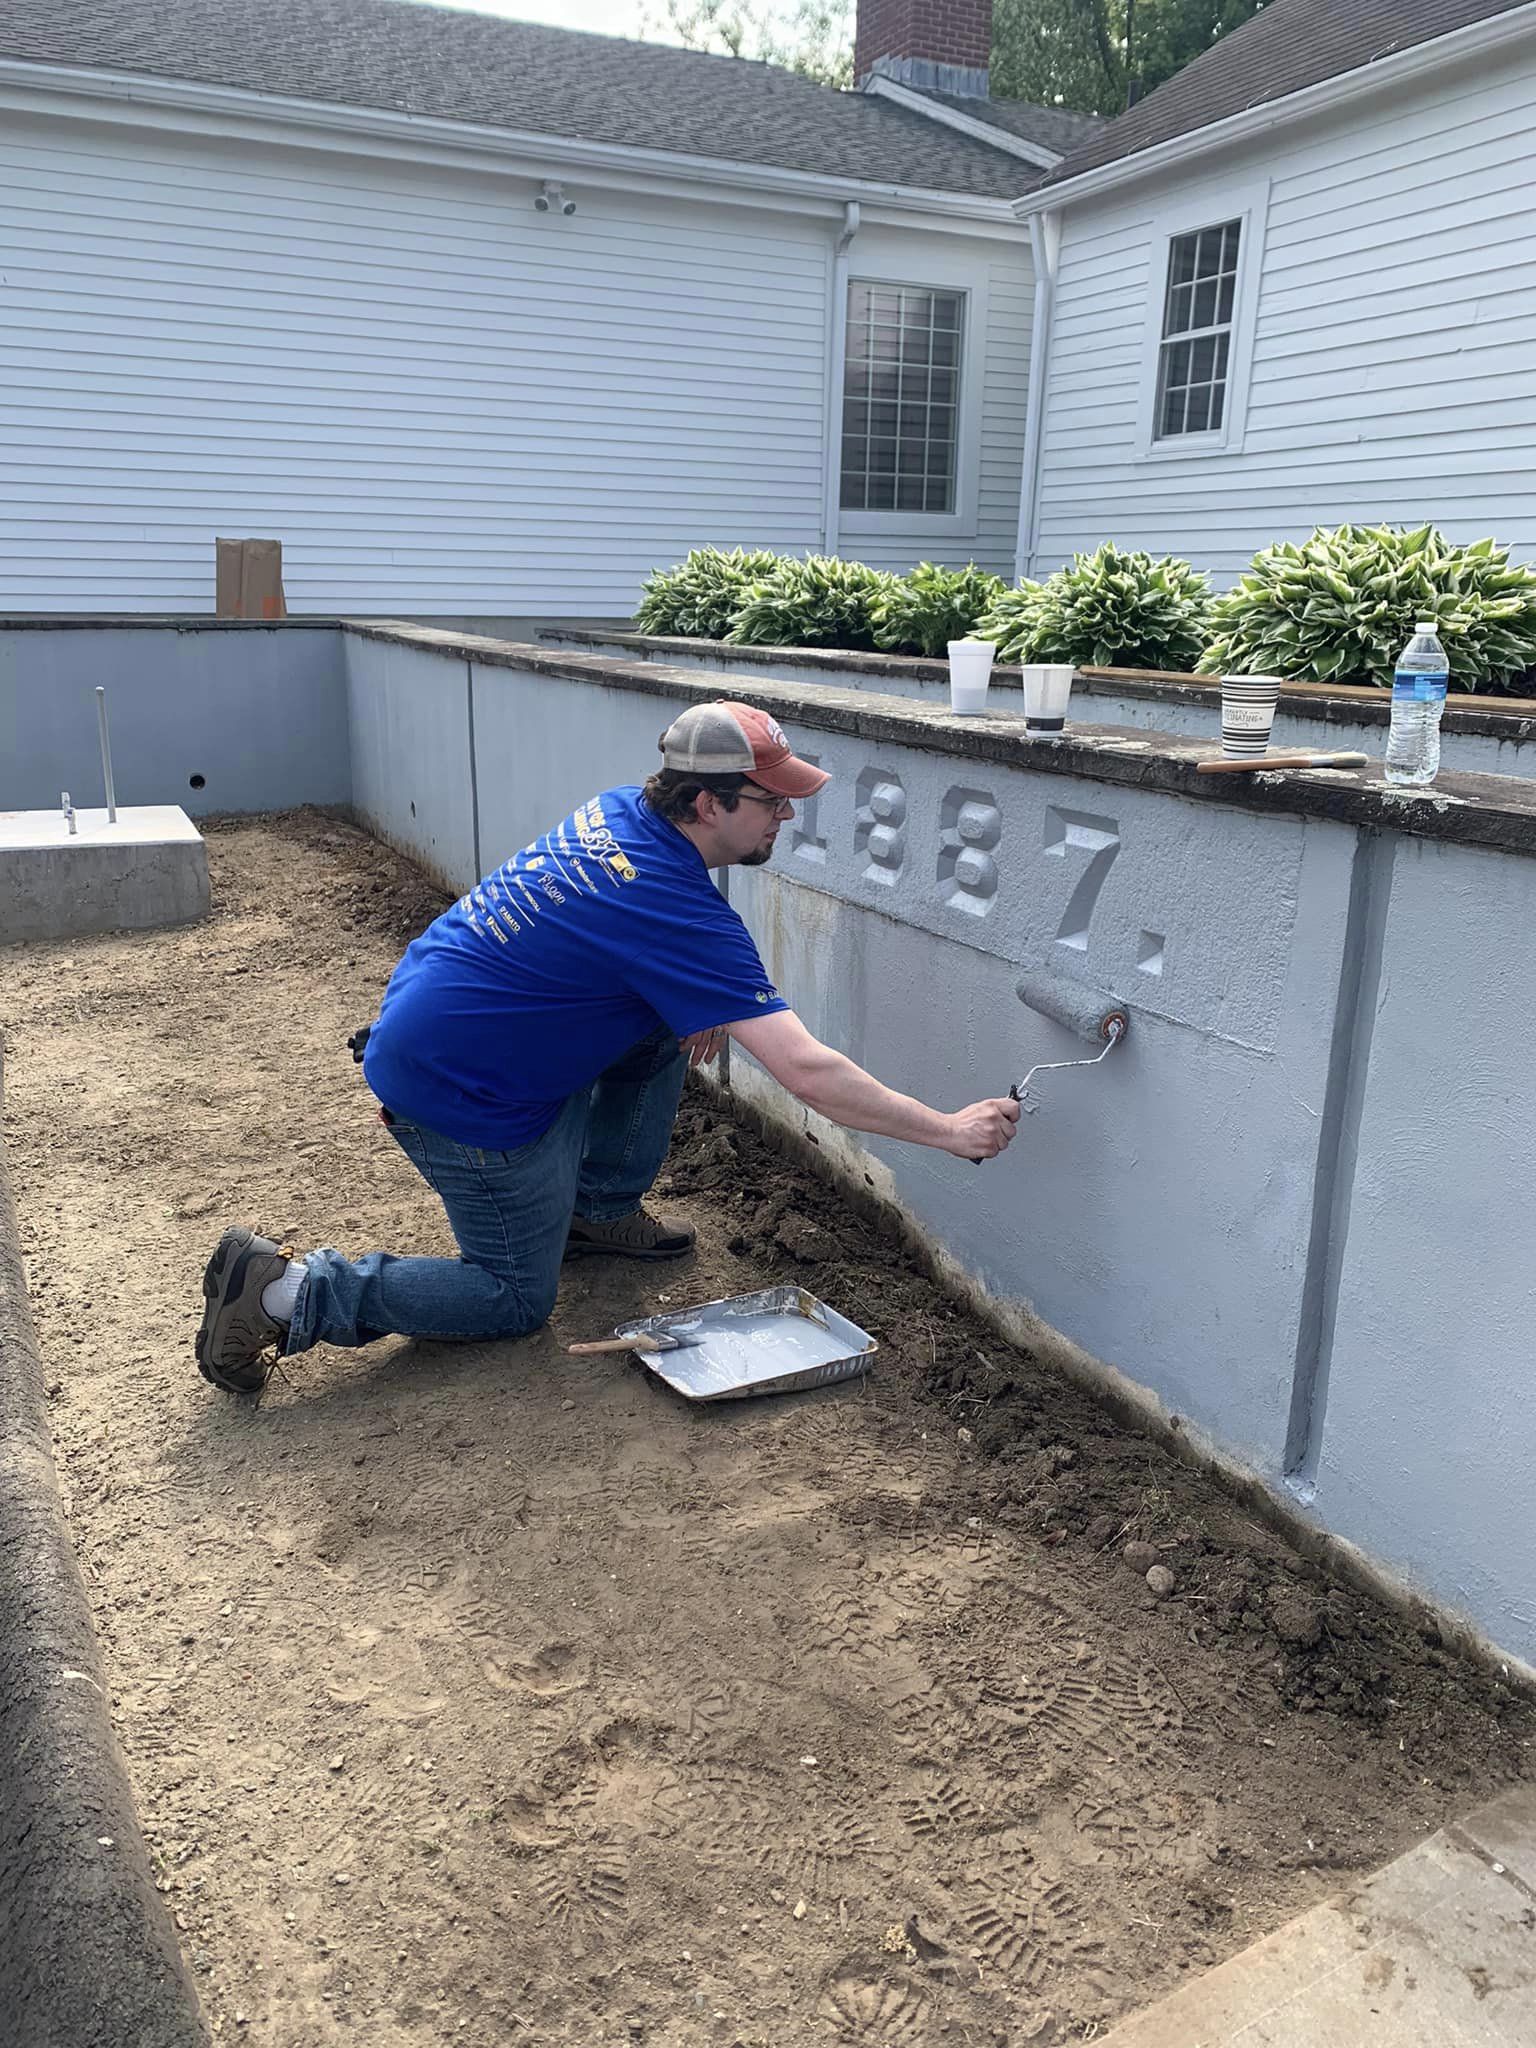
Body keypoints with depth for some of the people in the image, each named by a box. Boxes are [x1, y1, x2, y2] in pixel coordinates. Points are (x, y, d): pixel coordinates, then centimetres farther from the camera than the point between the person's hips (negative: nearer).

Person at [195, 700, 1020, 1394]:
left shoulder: (617, 811, -1)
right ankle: (289, 1289, 0)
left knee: (667, 1027, 11)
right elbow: (809, 1073, -27)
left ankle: (599, 1209, 23)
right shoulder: (681, 912, -26)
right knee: (516, 1301, 8)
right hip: (459, 1095, -8)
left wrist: (703, 1001, 2)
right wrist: (951, 1130, -18)